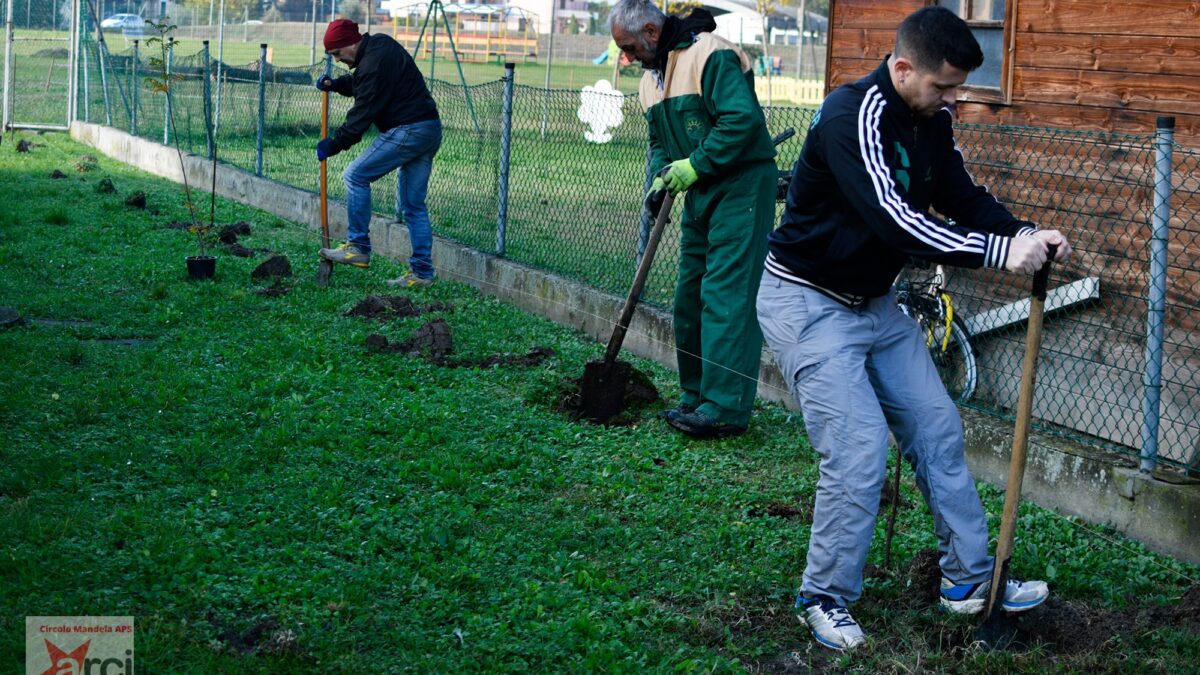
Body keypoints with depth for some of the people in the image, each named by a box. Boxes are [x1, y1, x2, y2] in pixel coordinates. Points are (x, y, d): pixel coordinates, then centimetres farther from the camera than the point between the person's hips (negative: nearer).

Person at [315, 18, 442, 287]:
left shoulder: (374, 62, -17)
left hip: (407, 131, -10)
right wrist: (335, 83, 13)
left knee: (356, 175, -5)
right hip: (430, 130, 10)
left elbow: (362, 113, -16)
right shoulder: (379, 45, 15)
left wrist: (333, 145, -8)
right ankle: (421, 272, 12)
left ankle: (358, 248, -2)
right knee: (412, 205, 12)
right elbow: (359, 83, 31)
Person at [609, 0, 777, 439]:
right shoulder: (652, 76, 14)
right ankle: (697, 397, 21)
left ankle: (725, 409, -12)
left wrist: (695, 165, -21)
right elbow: (659, 140, 21)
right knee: (690, 295, 11)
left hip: (741, 185, -10)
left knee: (726, 296, -12)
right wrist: (660, 179, 1)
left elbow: (742, 119, -25)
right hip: (701, 192, 10)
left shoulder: (711, 55, -16)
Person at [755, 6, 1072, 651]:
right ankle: (824, 599, 5)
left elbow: (963, 197, 6)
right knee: (859, 448, -14)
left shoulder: (930, 120, 1)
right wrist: (1001, 251, -37)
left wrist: (1026, 233, -14)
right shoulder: (853, 115, -27)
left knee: (937, 427, 10)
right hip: (808, 303, -9)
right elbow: (894, 220, -36)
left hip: (874, 301, 9)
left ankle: (968, 578, 24)